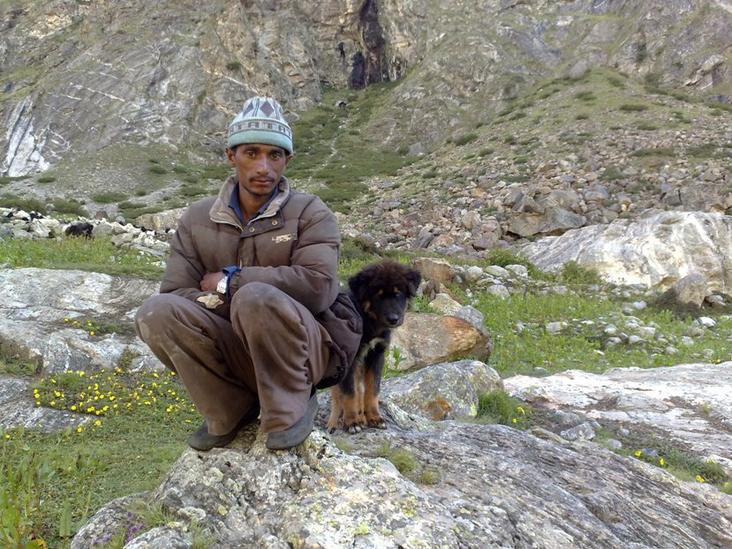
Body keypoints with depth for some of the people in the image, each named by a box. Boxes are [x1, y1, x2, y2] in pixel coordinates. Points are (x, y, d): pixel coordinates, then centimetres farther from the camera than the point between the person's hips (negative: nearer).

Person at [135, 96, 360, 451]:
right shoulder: (197, 219, 5)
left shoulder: (310, 213, -5)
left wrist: (231, 282, -15)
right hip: (238, 351, 4)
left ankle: (292, 407, -9)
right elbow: (174, 294, -4)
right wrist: (234, 301, -20)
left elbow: (317, 285, -22)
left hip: (308, 348, -3)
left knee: (257, 297, -35)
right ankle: (231, 411, -2)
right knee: (156, 311, -21)